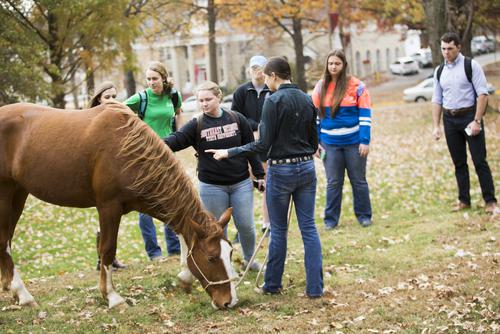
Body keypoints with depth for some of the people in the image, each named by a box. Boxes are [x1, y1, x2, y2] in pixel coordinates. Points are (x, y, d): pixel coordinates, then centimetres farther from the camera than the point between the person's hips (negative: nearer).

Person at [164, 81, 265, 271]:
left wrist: (259, 174, 5)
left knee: (246, 225, 4)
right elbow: (176, 140, -17)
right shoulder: (196, 125, -4)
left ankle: (250, 259, 30)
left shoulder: (237, 119, 0)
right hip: (212, 187, -1)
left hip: (241, 183, 1)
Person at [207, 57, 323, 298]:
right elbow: (314, 143, 12)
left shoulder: (273, 101, -13)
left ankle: (273, 284, 19)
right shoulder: (307, 100, 6)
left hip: (280, 171, -5)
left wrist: (228, 153, -9)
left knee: (278, 230, 7)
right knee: (309, 227, 6)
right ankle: (315, 287, 5)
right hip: (306, 169, 5)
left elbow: (263, 145, -16)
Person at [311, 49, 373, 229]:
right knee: (333, 182, 7)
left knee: (358, 180, 9)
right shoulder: (320, 87, 3)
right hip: (330, 143, 2)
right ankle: (331, 219, 15)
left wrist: (365, 141, -12)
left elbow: (365, 114, -6)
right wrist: (316, 141, 3)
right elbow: (315, 115, 9)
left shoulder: (356, 86, -6)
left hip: (354, 141, -2)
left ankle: (364, 215, 21)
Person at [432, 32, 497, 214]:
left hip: (469, 116, -5)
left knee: (480, 161, -4)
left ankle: (490, 201, 1)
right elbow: (437, 100, 14)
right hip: (450, 119, 5)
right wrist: (436, 126, 7)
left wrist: (477, 121, -16)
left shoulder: (471, 65, -5)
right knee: (459, 162, 9)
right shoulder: (439, 71, 10)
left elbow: (482, 94, -9)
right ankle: (464, 200, 17)